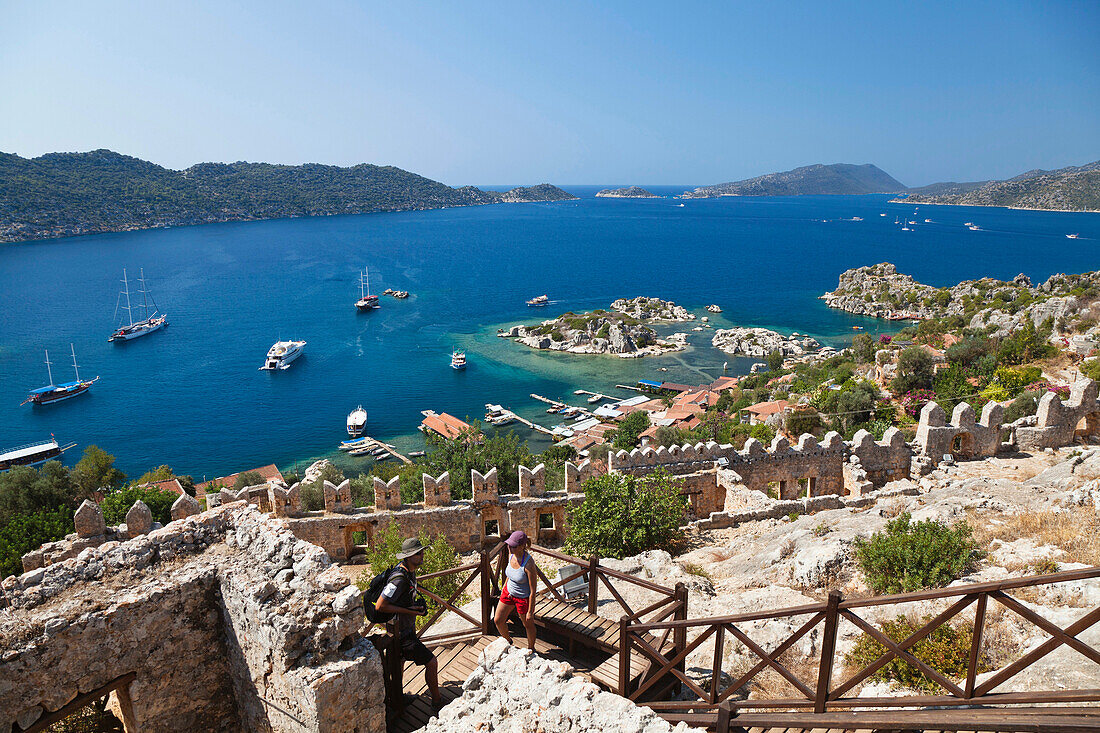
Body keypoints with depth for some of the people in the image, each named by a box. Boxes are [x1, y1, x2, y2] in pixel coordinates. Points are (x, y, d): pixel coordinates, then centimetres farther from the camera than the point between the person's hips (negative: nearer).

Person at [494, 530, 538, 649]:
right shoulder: (511, 553, -14)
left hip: (523, 598, -6)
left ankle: (531, 649, 44)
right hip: (508, 591, 6)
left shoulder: (528, 564, -34)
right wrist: (506, 584, 20)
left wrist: (530, 611, -18)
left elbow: (533, 591, -24)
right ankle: (508, 641, 45)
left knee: (528, 625, 17)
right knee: (498, 621, 16)